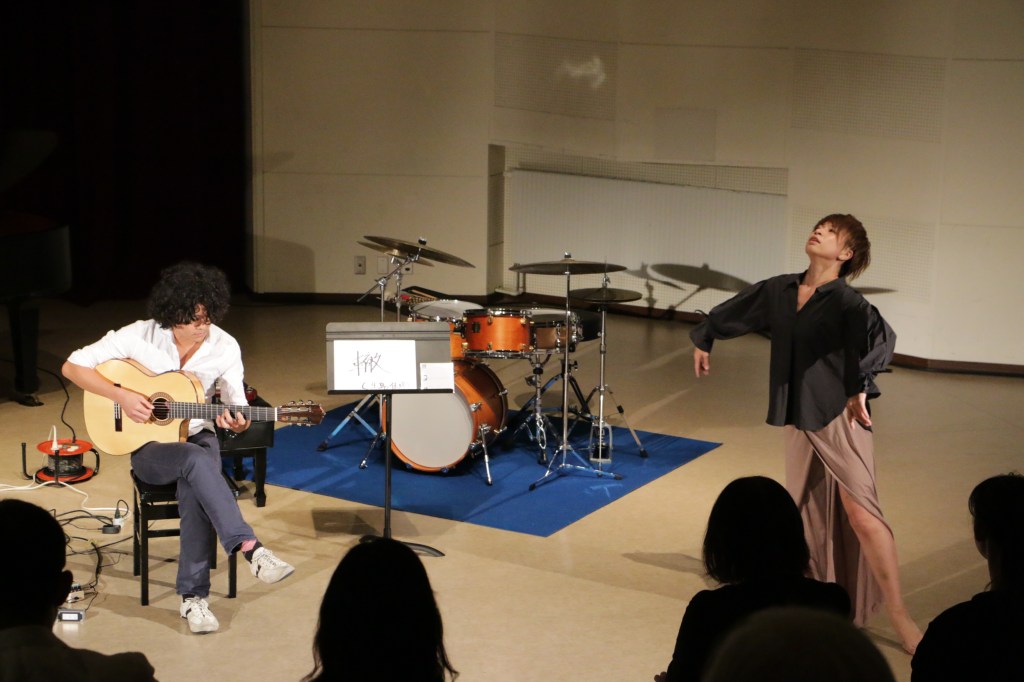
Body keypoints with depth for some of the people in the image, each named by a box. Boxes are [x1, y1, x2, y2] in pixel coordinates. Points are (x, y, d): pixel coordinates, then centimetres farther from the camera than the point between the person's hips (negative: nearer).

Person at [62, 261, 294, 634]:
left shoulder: (225, 347, -7)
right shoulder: (139, 336, -13)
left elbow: (236, 405, -3)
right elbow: (73, 366, -8)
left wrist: (238, 423, -28)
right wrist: (121, 395, -21)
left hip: (198, 438, 2)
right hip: (148, 447, -2)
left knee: (195, 493, -32)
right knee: (198, 461, -36)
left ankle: (193, 596, -22)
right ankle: (249, 548, -39)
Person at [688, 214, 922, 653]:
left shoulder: (845, 301, -13)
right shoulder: (779, 291, 6)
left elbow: (880, 335, -32)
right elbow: (735, 312, 23)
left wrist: (860, 387, -31)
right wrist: (703, 340, 36)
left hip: (838, 417, -6)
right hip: (796, 417, 6)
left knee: (861, 513, -10)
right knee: (806, 511, 15)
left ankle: (898, 615, -4)